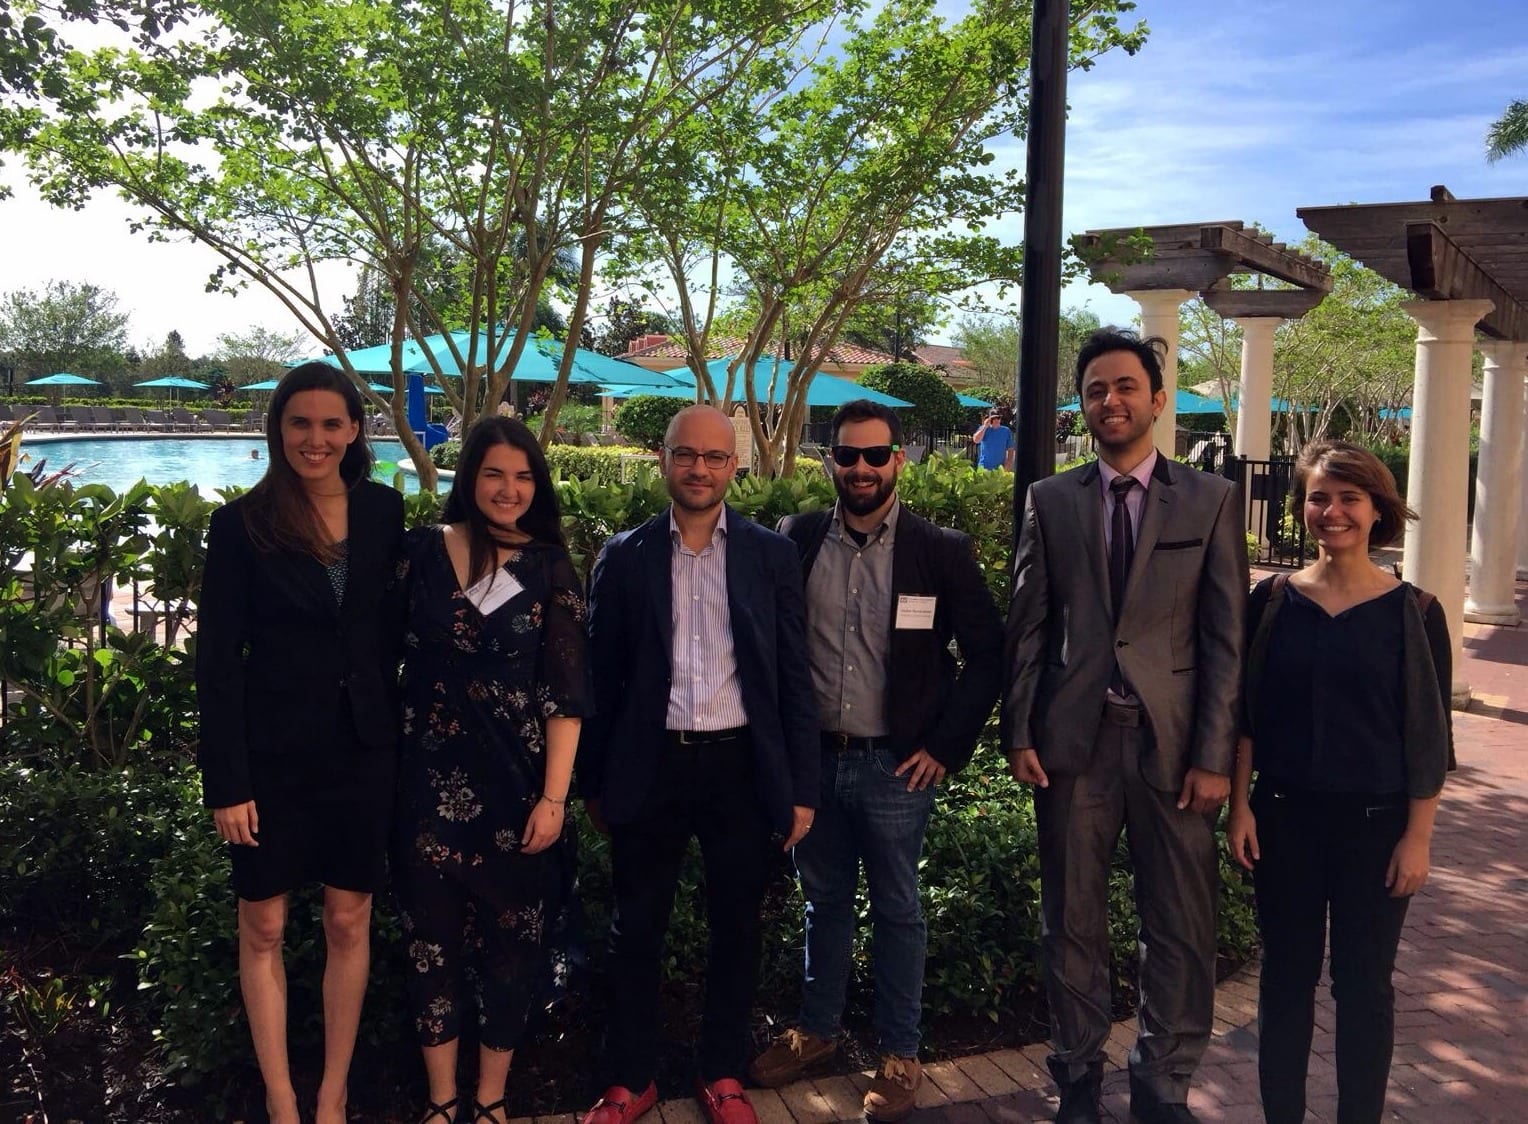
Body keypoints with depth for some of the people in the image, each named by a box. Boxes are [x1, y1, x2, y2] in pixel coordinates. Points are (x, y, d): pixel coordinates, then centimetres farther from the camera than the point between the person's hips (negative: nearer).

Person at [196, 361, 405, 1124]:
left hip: (361, 748, 2)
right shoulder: (241, 523, -7)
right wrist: (226, 782, -11)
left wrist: (397, 733, 2)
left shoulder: (383, 511, 1)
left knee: (350, 921, 11)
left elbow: (392, 629, 6)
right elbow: (217, 659, -8)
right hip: (273, 751, -2)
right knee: (264, 926, 9)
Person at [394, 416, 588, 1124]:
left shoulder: (549, 568, -1)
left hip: (516, 784, 0)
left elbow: (565, 690, -4)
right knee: (433, 943, 10)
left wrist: (553, 795, -10)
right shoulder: (421, 552, 0)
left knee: (512, 945, 9)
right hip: (431, 780, 1)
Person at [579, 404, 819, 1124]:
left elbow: (794, 676, 2)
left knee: (736, 929, 12)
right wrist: (594, 781, 4)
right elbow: (601, 676, 4)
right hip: (650, 769, 0)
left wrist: (801, 787, 0)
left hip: (741, 770, 0)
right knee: (636, 930, 11)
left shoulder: (771, 555, 2)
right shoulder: (625, 556, 2)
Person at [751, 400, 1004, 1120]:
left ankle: (899, 1054, 26)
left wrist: (946, 746, -6)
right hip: (812, 759, 2)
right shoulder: (795, 540, 1)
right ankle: (816, 1030, 36)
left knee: (897, 911, 10)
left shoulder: (941, 550, -5)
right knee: (823, 901, 18)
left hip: (895, 764, -2)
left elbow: (987, 654, -2)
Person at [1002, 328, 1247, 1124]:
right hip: (1073, 737, 1)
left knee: (1180, 925, 7)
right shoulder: (1050, 500, 6)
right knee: (1072, 917, 12)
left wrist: (1215, 755, -6)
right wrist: (1018, 734, -1)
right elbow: (1027, 626, 5)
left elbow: (1226, 637, -1)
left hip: (1172, 739, -1)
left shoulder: (1211, 500, 2)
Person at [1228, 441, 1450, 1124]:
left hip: (1376, 823, -1)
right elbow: (1247, 712, 4)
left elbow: (1430, 734, -3)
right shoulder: (1273, 600, 0)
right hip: (1284, 817, 2)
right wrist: (1240, 806, -1)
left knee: (1364, 984, 10)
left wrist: (1417, 837, -5)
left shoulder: (1413, 612, -5)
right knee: (1285, 974, 12)